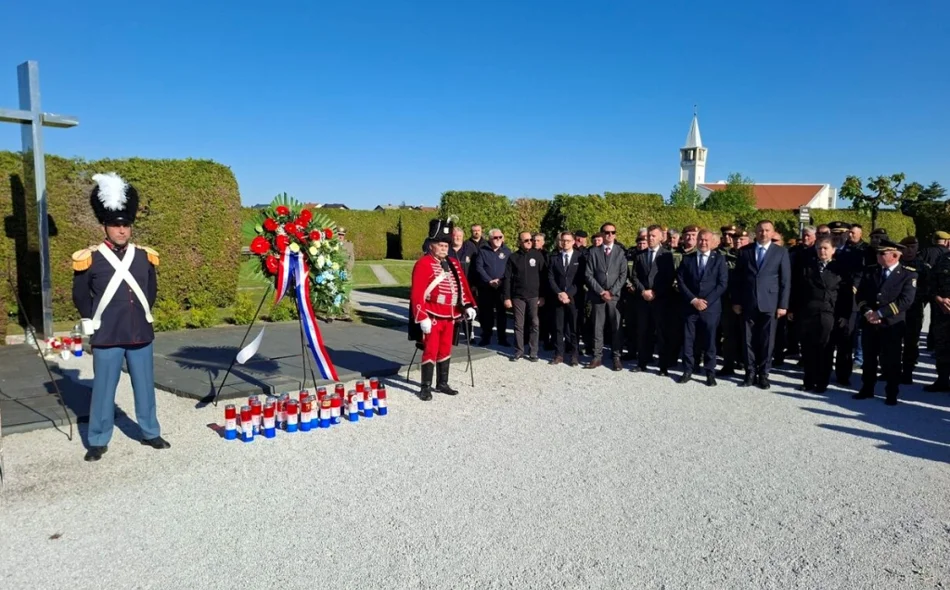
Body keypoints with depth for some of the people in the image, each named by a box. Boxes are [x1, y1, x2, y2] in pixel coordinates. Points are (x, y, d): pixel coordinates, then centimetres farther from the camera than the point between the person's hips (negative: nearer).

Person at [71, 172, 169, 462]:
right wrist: (90, 322, 5)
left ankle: (150, 433, 26)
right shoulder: (90, 259, -6)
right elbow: (80, 295, 6)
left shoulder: (145, 256, 4)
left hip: (141, 334, 3)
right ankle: (98, 441, 20)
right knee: (103, 390, 6)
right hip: (107, 337, -3)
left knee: (145, 387, 12)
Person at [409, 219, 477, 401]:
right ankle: (426, 387, 7)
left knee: (445, 350, 14)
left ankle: (442, 384, 26)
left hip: (450, 316, 7)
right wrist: (422, 317, -21)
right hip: (432, 317, -7)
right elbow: (417, 293, -17)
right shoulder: (423, 264, -11)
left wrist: (468, 305, 4)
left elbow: (462, 285, 16)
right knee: (431, 351, -2)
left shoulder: (453, 264, 12)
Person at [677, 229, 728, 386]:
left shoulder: (719, 259, 4)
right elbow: (681, 281, 2)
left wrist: (706, 301, -11)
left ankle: (710, 373, 11)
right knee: (688, 339, 3)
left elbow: (723, 283, -2)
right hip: (690, 306, 1)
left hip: (711, 307, -1)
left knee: (709, 341, 2)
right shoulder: (687, 258, 8)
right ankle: (688, 370, 14)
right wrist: (693, 300, -9)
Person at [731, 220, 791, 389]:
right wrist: (736, 301, 2)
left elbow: (786, 281, 1)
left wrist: (783, 305, -5)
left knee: (767, 341, 3)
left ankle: (763, 374, 13)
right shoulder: (744, 251, 7)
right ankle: (750, 374, 13)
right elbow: (738, 278, 7)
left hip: (770, 303, -1)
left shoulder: (781, 252, 3)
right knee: (749, 340, 5)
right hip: (748, 303, 1)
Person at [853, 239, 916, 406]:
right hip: (869, 323, 4)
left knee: (890, 361, 3)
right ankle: (867, 389, 24)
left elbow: (905, 301, -14)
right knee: (869, 359, 12)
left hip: (892, 325, -4)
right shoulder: (869, 271, 9)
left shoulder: (908, 275, -4)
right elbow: (860, 295, 6)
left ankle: (892, 394, 15)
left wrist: (880, 313, -18)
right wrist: (867, 312, -11)